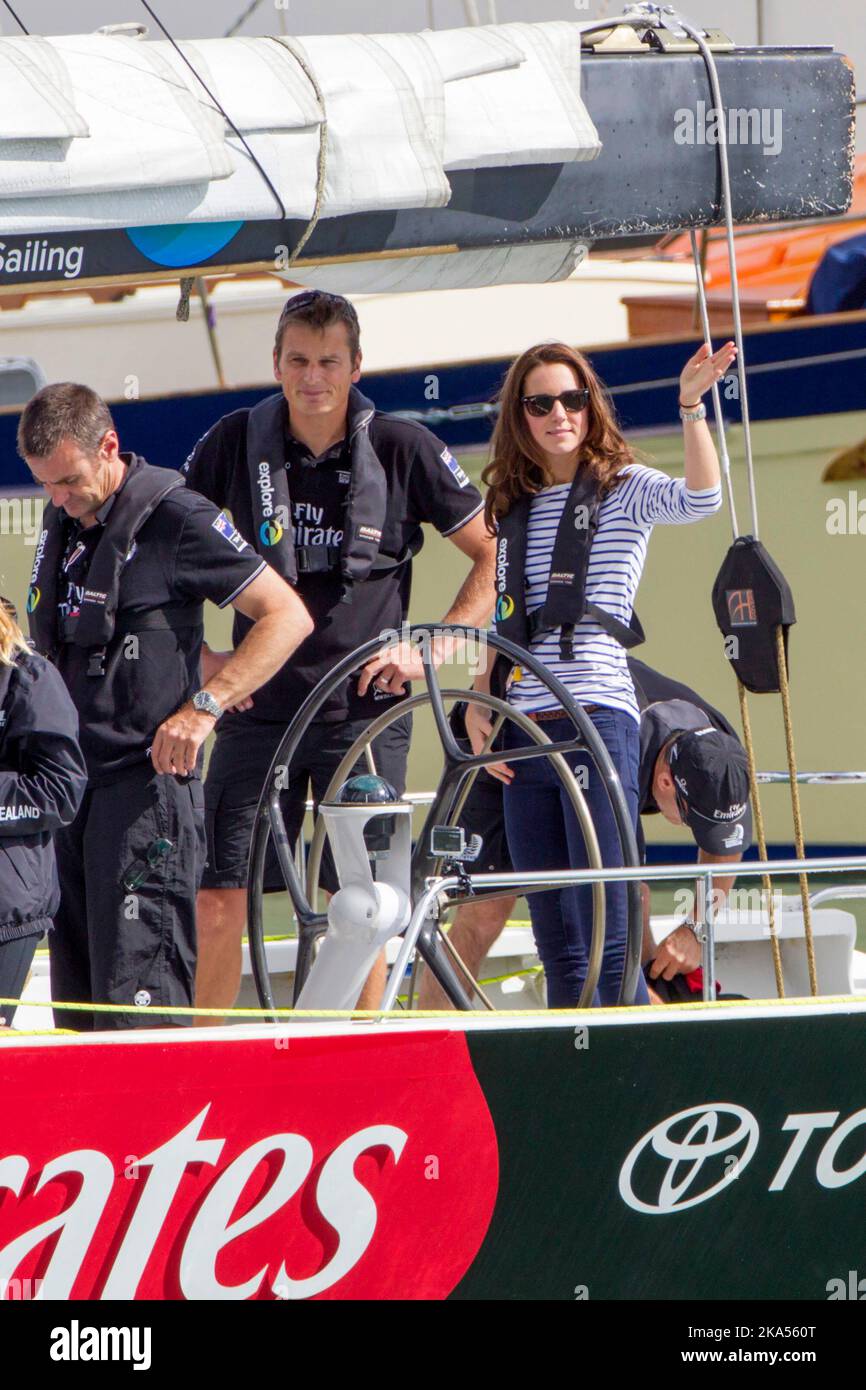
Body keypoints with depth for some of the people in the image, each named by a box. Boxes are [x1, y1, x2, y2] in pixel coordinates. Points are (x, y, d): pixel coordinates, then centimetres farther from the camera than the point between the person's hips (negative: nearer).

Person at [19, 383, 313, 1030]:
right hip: (71, 790, 8)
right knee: (77, 1005, 6)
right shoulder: (62, 521, 15)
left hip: (145, 783, -8)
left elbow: (288, 616, -10)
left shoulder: (173, 517, -8)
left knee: (137, 1002, -14)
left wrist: (204, 705, -19)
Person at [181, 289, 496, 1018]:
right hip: (259, 705, 1)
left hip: (364, 708, -1)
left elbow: (493, 554, 4)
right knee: (218, 891, -4)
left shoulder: (402, 447, -3)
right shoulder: (237, 442, 1)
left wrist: (434, 648, -5)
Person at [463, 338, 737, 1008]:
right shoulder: (511, 508, 18)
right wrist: (477, 705, 7)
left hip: (597, 722, -6)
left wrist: (692, 406, -32)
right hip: (523, 734, 6)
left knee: (608, 943, -10)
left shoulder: (623, 488, 2)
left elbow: (701, 497, -19)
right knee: (558, 949, 7)